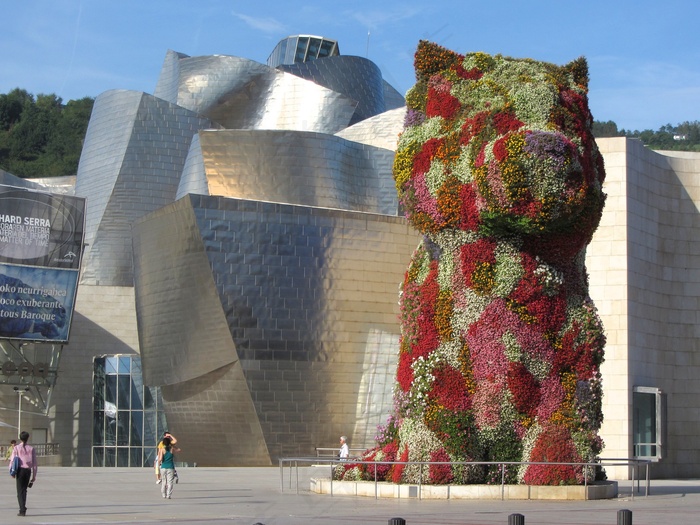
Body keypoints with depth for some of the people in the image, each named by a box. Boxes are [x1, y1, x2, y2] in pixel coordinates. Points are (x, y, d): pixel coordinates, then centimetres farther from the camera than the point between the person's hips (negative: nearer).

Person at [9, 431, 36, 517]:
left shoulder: (16, 448, -1)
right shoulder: (31, 449, 3)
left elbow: (12, 461, -6)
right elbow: (34, 463, 2)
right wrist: (34, 477, 8)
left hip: (20, 470, -2)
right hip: (28, 470, 2)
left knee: (20, 491, 0)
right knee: (24, 490, 17)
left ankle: (22, 510, -10)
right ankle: (23, 509, 23)